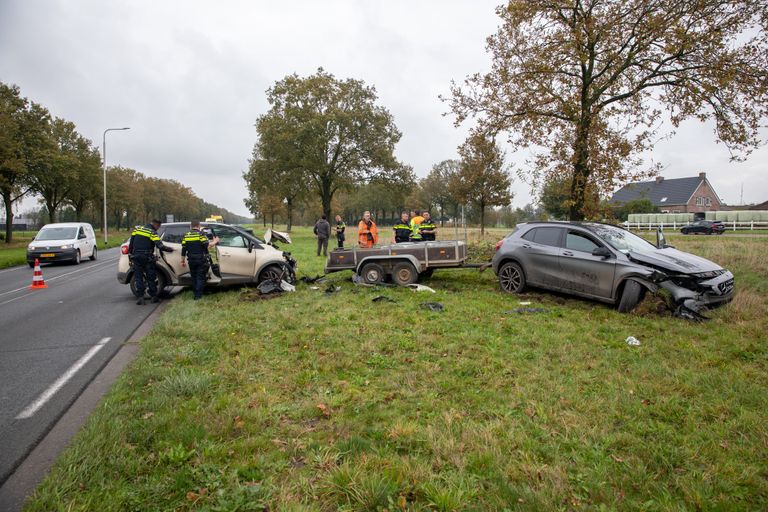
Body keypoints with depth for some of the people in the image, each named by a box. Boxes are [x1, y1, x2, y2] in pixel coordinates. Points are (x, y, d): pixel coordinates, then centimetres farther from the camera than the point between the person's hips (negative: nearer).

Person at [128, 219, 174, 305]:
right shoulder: (153, 233, -8)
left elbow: (131, 243, 11)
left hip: (136, 257, 4)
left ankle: (140, 297, 0)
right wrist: (169, 249, -2)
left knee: (138, 277, 7)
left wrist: (130, 254, 18)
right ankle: (154, 296, 12)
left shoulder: (137, 229, 8)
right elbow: (160, 246, -17)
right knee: (151, 277, 7)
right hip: (147, 258, -3)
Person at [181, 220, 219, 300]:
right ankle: (198, 295, -2)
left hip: (191, 261, 5)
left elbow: (183, 250, 8)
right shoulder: (201, 234, -10)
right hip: (201, 260, -5)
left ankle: (195, 293, 22)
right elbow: (208, 245, -18)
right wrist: (215, 241, -1)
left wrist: (182, 261, 16)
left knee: (194, 277, 16)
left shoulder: (186, 236, 7)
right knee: (200, 277, 1)